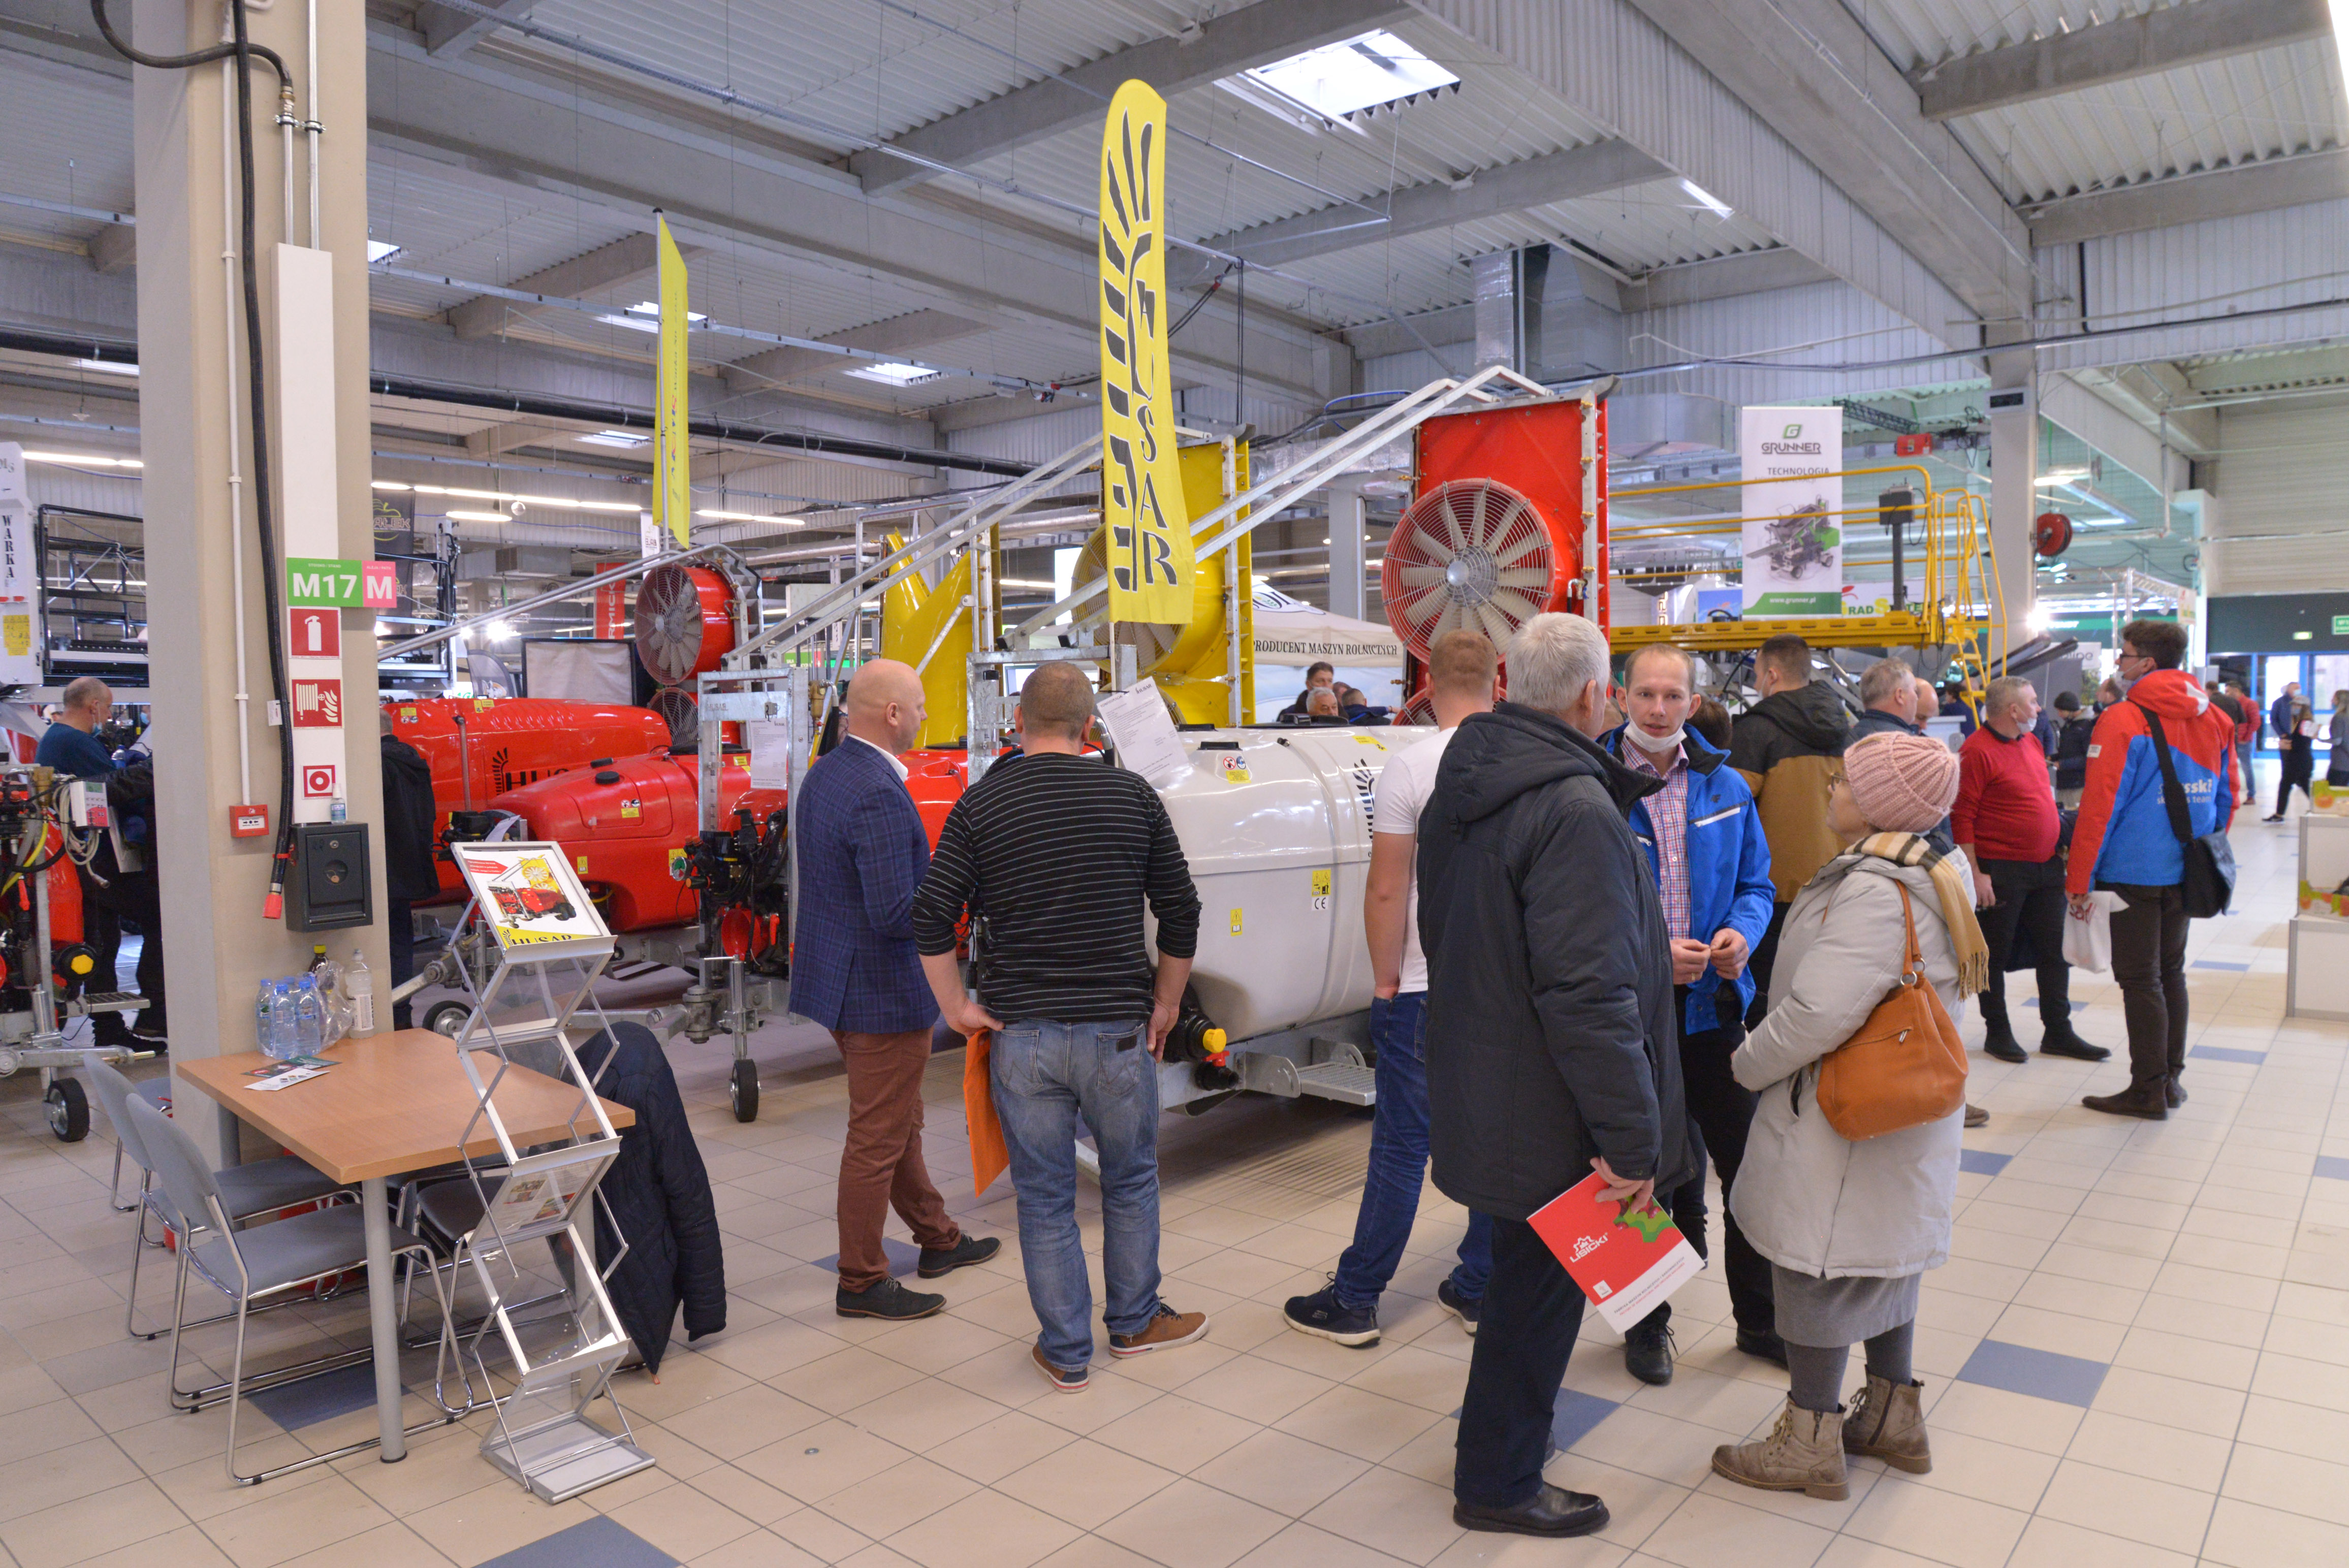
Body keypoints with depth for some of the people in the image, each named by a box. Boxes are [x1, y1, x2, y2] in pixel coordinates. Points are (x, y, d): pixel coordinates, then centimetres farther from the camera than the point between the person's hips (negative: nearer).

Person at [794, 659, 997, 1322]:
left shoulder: (824, 774, 6)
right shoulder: (878, 795, -26)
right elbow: (896, 913, -29)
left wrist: (940, 874, 13)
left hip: (841, 976, 10)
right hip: (883, 992, -10)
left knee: (901, 1122, 23)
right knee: (878, 1139, 5)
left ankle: (937, 1239, 39)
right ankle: (861, 1283, 19)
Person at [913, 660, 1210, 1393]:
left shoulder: (980, 804, -2)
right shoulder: (1132, 795, 0)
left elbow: (930, 919, -7)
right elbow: (1181, 912, 1)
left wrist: (956, 1007, 3)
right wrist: (1165, 1005, 11)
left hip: (1020, 1036, 0)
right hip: (1118, 1030, 0)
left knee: (1044, 1198, 12)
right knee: (1131, 1181, 20)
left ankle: (1066, 1352, 23)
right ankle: (1134, 1321, 35)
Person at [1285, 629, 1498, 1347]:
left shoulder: (1411, 768, -12)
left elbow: (1385, 892, -12)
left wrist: (1386, 980, 0)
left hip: (1429, 990, -4)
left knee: (1401, 1146, 4)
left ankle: (1354, 1300, 15)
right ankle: (1480, 1289, 25)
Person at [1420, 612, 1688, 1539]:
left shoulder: (1459, 791, 5)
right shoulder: (1577, 811, -25)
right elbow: (1589, 995, -29)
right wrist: (1632, 1142, -23)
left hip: (1480, 1078, 9)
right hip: (1550, 1115, -9)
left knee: (1525, 1276, 27)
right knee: (1540, 1286, 10)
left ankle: (1515, 1403, 48)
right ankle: (1498, 1486, 27)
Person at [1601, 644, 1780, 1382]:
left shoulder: (1726, 789, 6)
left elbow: (1757, 883, 13)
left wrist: (1742, 932, -9)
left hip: (1713, 1004, 4)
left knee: (1749, 1165, 11)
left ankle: (1760, 1318, 31)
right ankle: (1646, 1323, 30)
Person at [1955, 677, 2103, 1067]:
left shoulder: (2031, 741, 11)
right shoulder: (1977, 751, -14)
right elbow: (1962, 817, -16)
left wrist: (2059, 845, 18)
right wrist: (1975, 874, -19)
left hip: (2046, 866, 8)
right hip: (2001, 870, -8)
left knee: (2055, 952, 12)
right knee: (1996, 954, 5)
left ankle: (2058, 1033, 22)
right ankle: (1997, 1032, 18)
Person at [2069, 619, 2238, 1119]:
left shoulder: (2123, 720, -15)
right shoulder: (2214, 718, 7)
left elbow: (2100, 806, -16)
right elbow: (2227, 797, 15)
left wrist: (2079, 880, -11)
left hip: (2135, 871, -7)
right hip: (2186, 872, 7)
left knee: (2140, 980, 0)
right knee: (2171, 973, 17)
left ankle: (2149, 1091, 5)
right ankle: (2171, 1080, 24)